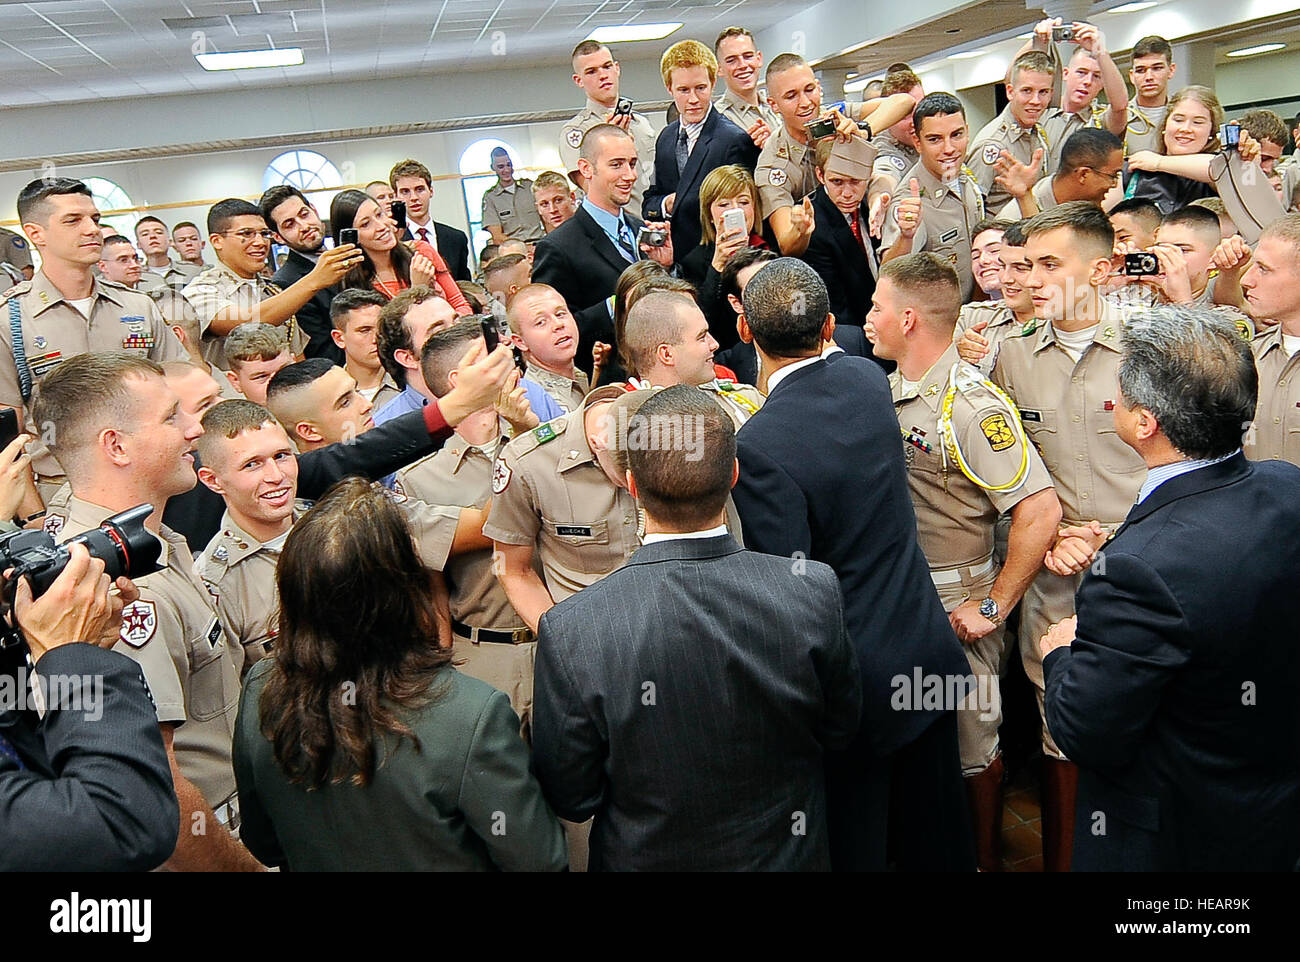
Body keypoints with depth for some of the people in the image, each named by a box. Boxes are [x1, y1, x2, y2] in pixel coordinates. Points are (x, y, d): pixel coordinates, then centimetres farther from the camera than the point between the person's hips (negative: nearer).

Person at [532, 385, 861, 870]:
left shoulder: (569, 631, -28)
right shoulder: (813, 591, -24)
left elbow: (570, 799, -15)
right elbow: (840, 729, -6)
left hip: (643, 858, -1)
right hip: (789, 855, 1)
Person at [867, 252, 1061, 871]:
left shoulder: (973, 404, -19)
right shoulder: (887, 392, 4)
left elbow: (1040, 512, -25)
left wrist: (992, 608, -20)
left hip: (955, 604, -7)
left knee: (970, 748, 9)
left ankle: (985, 859, 30)